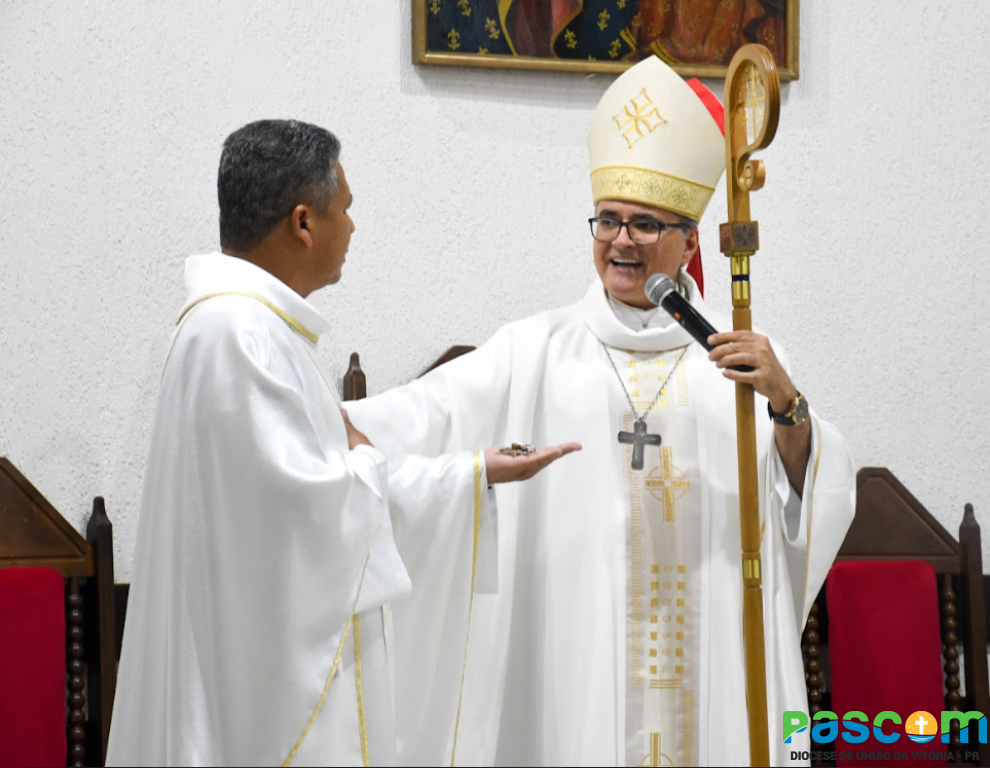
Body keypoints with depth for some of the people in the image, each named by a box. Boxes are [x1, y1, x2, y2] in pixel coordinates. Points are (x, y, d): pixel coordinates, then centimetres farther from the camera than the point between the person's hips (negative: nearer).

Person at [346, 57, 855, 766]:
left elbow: (816, 490, 1)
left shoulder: (739, 354, 8)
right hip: (576, 646, 0)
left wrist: (787, 402, -17)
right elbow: (422, 419, -5)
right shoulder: (537, 350, 7)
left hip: (708, 647, 1)